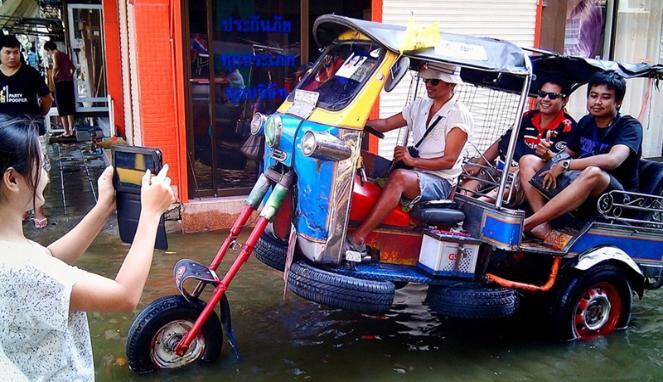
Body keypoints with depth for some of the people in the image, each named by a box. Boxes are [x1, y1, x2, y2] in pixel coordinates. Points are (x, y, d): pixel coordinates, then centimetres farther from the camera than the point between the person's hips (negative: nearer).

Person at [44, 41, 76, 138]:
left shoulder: (55, 54, -5)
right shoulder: (64, 54, 18)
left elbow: (56, 66, -22)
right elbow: (72, 67, 27)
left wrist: (53, 77, -9)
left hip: (60, 82, -7)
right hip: (69, 82, 7)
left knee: (62, 109, -4)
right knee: (70, 108, 11)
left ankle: (67, 132, -5)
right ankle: (71, 130, 13)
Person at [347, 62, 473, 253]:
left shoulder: (459, 115, -6)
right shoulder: (420, 105, 16)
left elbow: (448, 161, -12)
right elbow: (386, 124, 15)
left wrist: (413, 161, -22)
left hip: (440, 182, -7)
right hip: (413, 173, 7)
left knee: (399, 177, -39)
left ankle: (357, 239, -44)